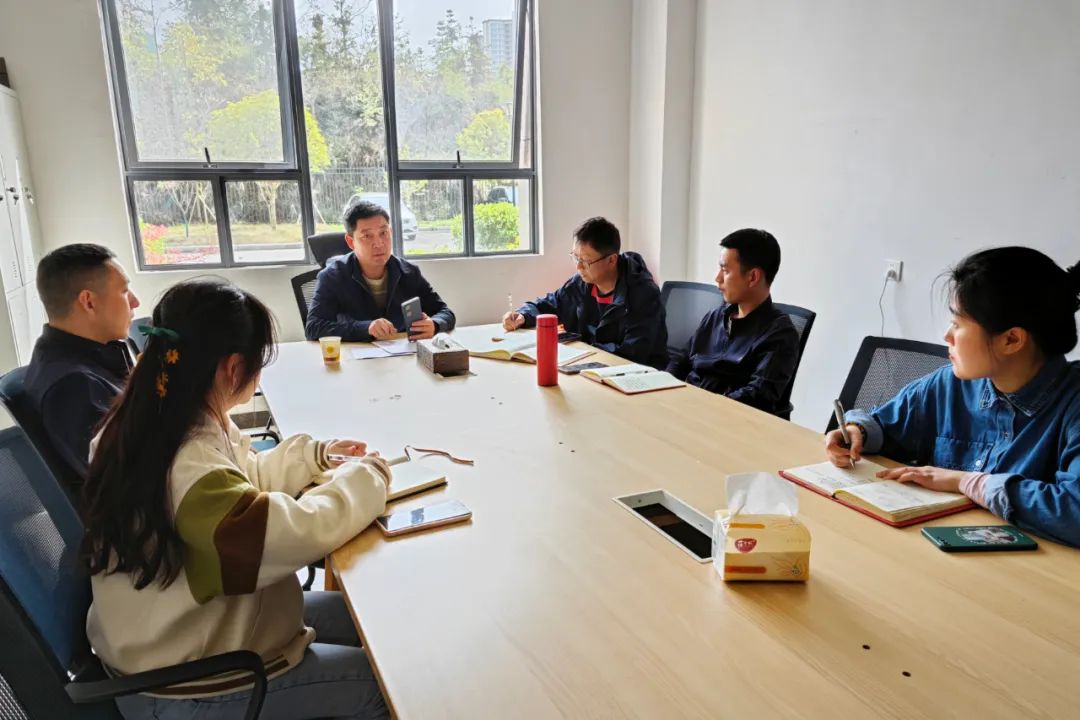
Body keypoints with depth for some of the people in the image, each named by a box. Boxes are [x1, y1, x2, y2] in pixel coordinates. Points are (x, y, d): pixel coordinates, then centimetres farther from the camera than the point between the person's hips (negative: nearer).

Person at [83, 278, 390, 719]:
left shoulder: (154, 424, -5)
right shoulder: (187, 467, -35)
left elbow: (242, 481, 10)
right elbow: (304, 531, -36)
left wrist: (315, 457, 0)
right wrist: (366, 475, -18)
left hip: (180, 630, 9)